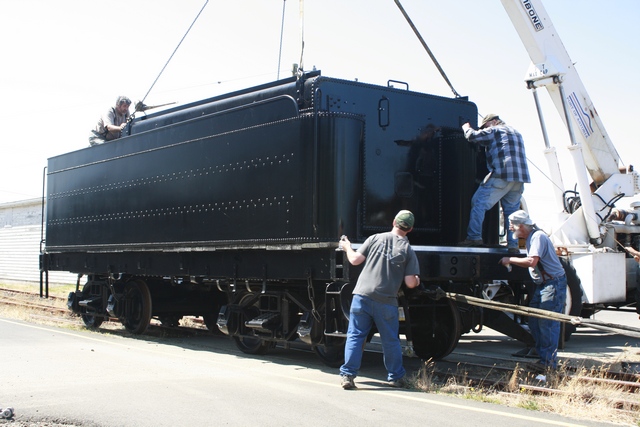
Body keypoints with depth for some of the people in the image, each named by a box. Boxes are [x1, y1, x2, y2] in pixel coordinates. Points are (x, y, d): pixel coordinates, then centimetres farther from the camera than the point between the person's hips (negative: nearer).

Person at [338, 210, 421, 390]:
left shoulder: (375, 238, 2)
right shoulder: (408, 251, 2)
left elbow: (355, 260, 2)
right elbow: (410, 283, -2)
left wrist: (347, 247, 21)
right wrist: (417, 280, 21)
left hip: (363, 296, 0)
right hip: (386, 302, 0)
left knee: (355, 336, 5)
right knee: (390, 340, 14)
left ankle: (347, 375, 2)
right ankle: (396, 377, 23)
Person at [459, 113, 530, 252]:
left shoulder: (495, 130, 5)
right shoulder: (516, 133, 29)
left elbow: (472, 136, 0)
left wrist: (466, 127, 19)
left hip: (502, 175, -7)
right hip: (520, 178, 7)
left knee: (479, 203, -3)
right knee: (512, 210, 10)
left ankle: (474, 237, -9)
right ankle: (513, 245, 4)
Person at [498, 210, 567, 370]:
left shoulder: (538, 237, -17)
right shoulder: (529, 238, 14)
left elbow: (532, 261, -27)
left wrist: (510, 260, -17)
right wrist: (512, 263, 8)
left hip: (553, 283, -10)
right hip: (542, 284, 10)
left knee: (547, 323, -8)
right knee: (534, 322, 11)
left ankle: (549, 363, -3)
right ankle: (544, 358, 19)